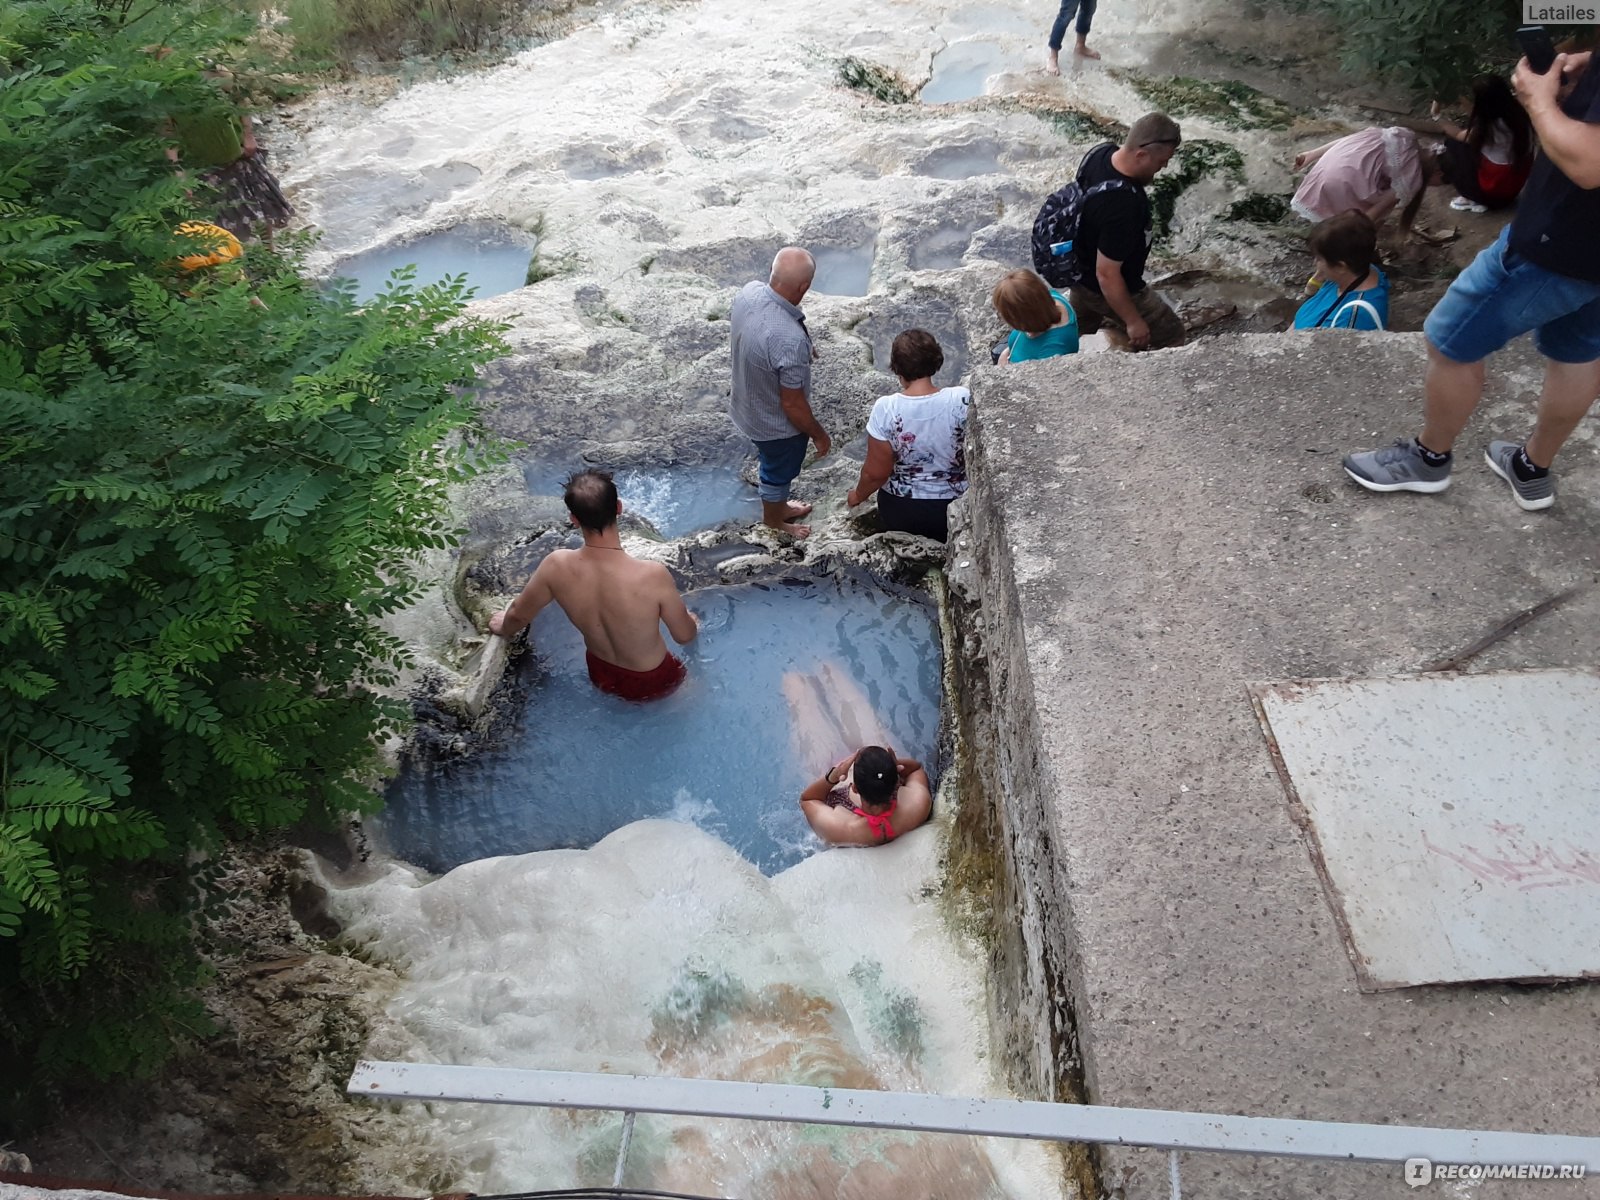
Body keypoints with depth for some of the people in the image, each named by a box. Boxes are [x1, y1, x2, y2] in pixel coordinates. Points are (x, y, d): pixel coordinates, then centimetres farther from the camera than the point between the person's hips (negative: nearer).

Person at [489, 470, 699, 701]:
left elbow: (517, 615, -7)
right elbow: (685, 636, -20)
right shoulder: (653, 576, -37)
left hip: (600, 676, 3)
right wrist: (689, 620, 4)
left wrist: (504, 628, 17)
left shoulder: (557, 566, -26)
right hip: (651, 684, -2)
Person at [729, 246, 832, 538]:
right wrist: (818, 434, -10)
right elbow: (792, 405, -29)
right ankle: (774, 519, 53)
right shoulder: (790, 339, -42)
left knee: (773, 465, 34)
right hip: (778, 424, -7)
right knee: (779, 472, 24)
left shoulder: (749, 292, -18)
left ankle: (777, 506, 61)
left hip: (748, 407, 7)